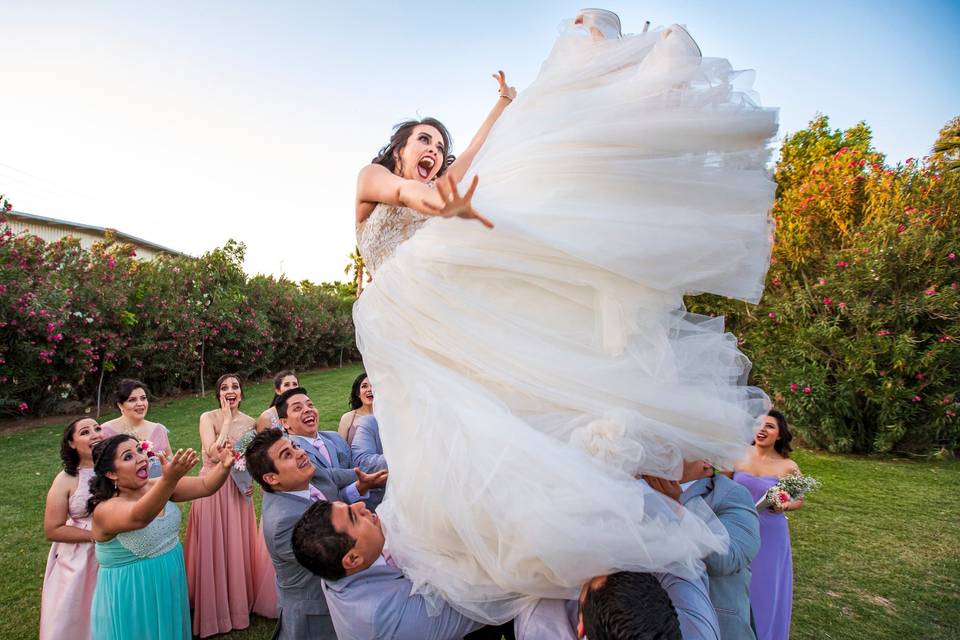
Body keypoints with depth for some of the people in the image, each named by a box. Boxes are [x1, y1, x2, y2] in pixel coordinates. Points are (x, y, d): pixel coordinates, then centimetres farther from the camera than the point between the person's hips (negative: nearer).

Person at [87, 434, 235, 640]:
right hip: (131, 599, -6)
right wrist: (169, 479, -61)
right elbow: (139, 517, -43)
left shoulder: (156, 487, -4)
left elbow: (205, 486, -11)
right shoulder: (105, 509, -21)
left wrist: (224, 466, -34)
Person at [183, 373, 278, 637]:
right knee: (213, 547, 4)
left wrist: (253, 479, -3)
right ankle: (215, 606, 23)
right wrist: (227, 420, -18)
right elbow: (213, 454, -21)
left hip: (238, 490, 3)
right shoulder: (208, 418, -9)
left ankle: (240, 600, 31)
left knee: (238, 545, 12)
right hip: (212, 489, -3)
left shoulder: (250, 422, 2)